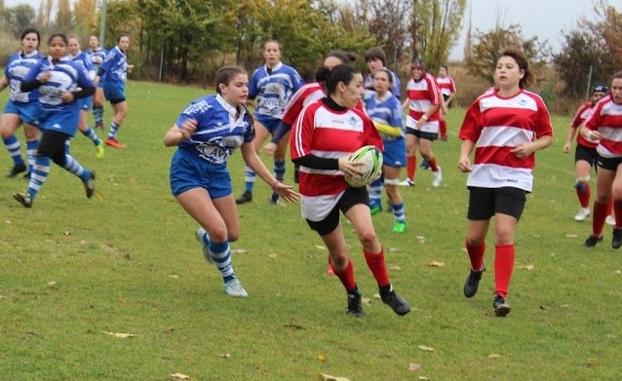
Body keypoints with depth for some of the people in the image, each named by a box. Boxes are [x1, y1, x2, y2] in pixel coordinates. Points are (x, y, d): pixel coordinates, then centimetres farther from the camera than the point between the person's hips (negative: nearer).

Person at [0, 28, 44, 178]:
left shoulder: (41, 60, -9)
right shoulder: (13, 58, 7)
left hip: (33, 104, -6)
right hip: (14, 103, 6)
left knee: (31, 136, 2)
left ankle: (32, 170, 15)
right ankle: (19, 164, 15)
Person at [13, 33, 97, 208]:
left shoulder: (74, 68, -8)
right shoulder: (41, 66, -1)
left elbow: (91, 89, 1)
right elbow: (24, 87, -5)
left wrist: (74, 95, -16)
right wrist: (39, 80, -23)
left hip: (65, 116, -6)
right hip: (46, 115, 6)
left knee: (43, 152, -17)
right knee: (58, 157, 17)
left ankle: (30, 195, -10)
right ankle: (86, 176, 43)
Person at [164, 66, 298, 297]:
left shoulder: (244, 119, -2)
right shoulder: (204, 107, -21)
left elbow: (250, 157, 13)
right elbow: (168, 139, -23)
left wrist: (274, 184, 12)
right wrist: (182, 134, -45)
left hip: (218, 176, 7)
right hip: (188, 174, -7)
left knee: (233, 234, 8)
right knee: (219, 230, -19)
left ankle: (206, 236, 45)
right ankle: (229, 278, 10)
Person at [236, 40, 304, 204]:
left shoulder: (289, 72, -3)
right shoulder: (258, 73, 4)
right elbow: (250, 96, 12)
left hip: (282, 119, -1)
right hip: (262, 117, 1)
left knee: (279, 155, 9)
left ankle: (277, 191, 27)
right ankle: (247, 192, -8)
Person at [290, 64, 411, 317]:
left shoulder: (359, 118, 1)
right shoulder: (312, 113, -14)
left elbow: (375, 148, 17)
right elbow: (299, 156, -19)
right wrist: (337, 163, -27)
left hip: (350, 186, 2)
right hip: (318, 193, -2)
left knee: (367, 234, -24)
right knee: (338, 254, 8)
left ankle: (386, 291, -6)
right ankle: (353, 295, 36)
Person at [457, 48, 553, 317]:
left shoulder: (534, 103, 2)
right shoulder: (484, 101, 5)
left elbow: (547, 136, 9)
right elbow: (469, 134, 7)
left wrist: (531, 146, -10)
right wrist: (464, 156, -11)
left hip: (515, 176, -2)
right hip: (483, 174, 2)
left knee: (504, 233, -15)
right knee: (475, 236, 8)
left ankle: (501, 295, -10)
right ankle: (476, 270, 42)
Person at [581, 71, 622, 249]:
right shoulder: (604, 105, -12)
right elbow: (585, 127, -11)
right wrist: (589, 134, -33)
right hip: (607, 155, 1)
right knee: (602, 196, 8)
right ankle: (596, 234, 29)